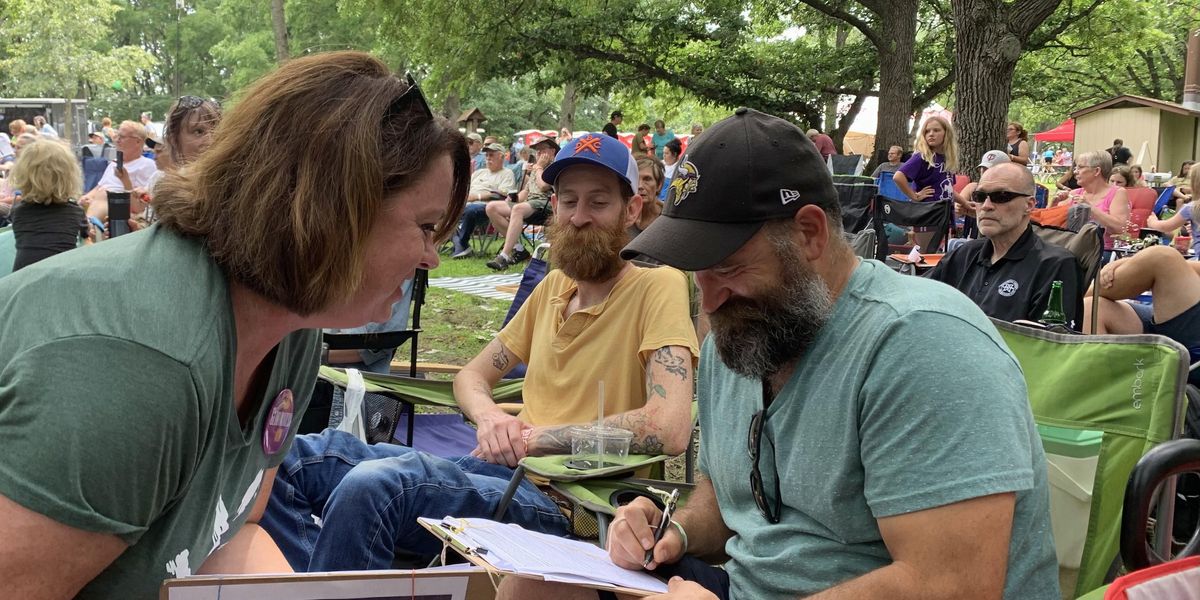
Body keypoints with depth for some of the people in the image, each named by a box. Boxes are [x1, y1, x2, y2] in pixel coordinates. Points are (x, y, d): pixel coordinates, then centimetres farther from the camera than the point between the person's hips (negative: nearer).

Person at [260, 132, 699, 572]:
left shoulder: (658, 286, -6)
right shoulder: (555, 285, 17)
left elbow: (670, 430, -21)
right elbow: (472, 376, 22)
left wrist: (535, 435, -13)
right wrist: (489, 415, -4)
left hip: (562, 503, -8)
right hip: (491, 469, 8)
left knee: (371, 486, -31)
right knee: (291, 458, -8)